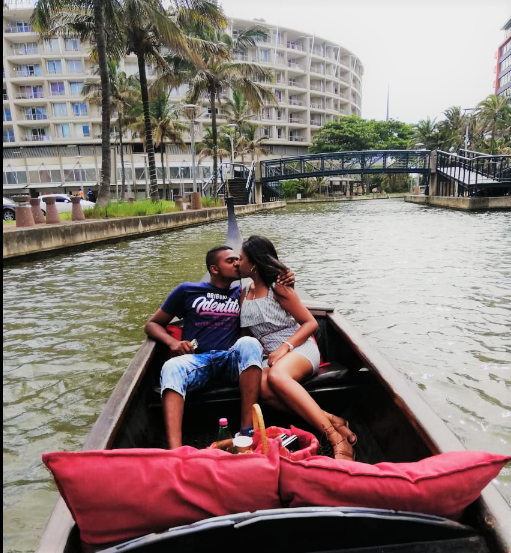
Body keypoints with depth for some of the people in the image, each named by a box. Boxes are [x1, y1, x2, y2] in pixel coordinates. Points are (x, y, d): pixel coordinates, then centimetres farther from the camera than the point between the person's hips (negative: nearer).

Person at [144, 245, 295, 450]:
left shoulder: (241, 293, 20)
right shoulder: (188, 291, 14)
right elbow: (152, 324, 18)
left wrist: (287, 284, 4)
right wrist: (172, 342, -4)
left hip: (231, 360, 1)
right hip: (197, 360, -1)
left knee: (249, 343, -32)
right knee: (172, 368, -34)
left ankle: (247, 430, -35)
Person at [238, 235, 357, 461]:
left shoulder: (278, 287, -3)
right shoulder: (245, 293, 16)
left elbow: (310, 323, -4)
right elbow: (246, 332, 23)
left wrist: (285, 347, -18)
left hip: (299, 349, -4)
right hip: (268, 357, 4)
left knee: (277, 375, -40)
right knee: (263, 387, -33)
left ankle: (337, 439, -37)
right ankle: (332, 421, -29)